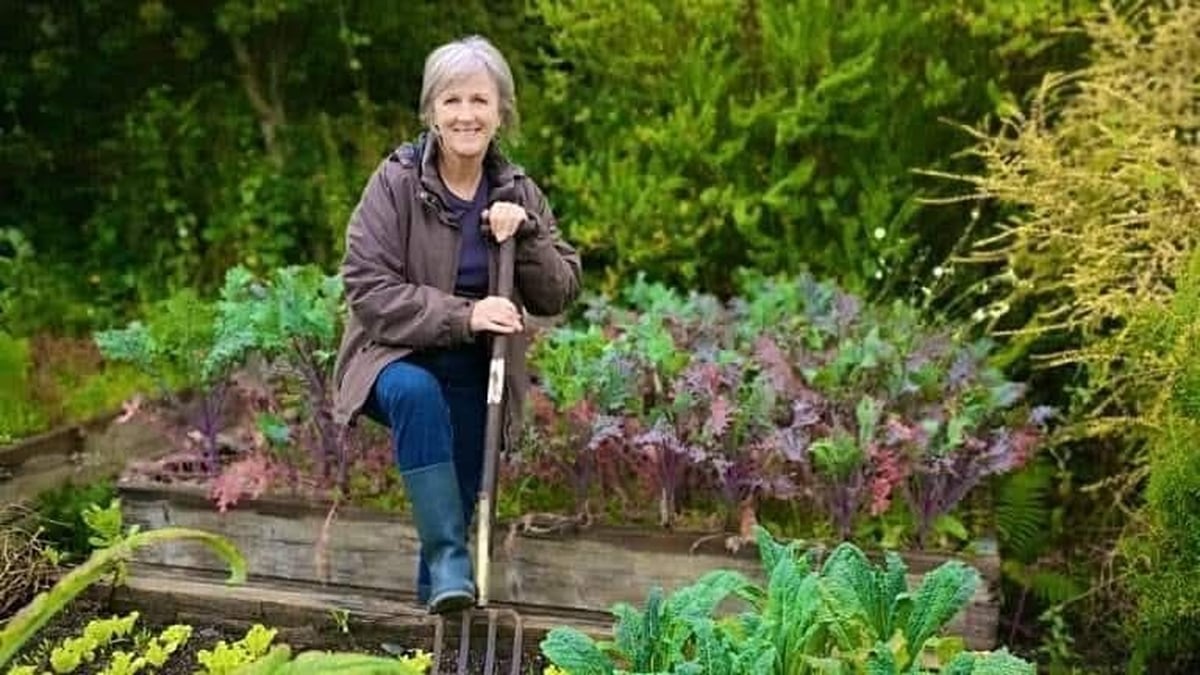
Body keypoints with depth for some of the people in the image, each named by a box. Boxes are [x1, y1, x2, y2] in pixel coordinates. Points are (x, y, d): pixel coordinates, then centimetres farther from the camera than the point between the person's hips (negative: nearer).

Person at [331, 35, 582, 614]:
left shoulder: (518, 192, 1)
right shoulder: (396, 181, -12)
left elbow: (559, 295, 0)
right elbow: (367, 288, -17)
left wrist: (524, 236, -18)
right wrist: (463, 315, -27)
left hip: (476, 371, 4)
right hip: (397, 355, -4)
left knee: (464, 495, -1)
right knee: (415, 392, -36)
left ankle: (436, 584, 29)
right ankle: (448, 559, -30)